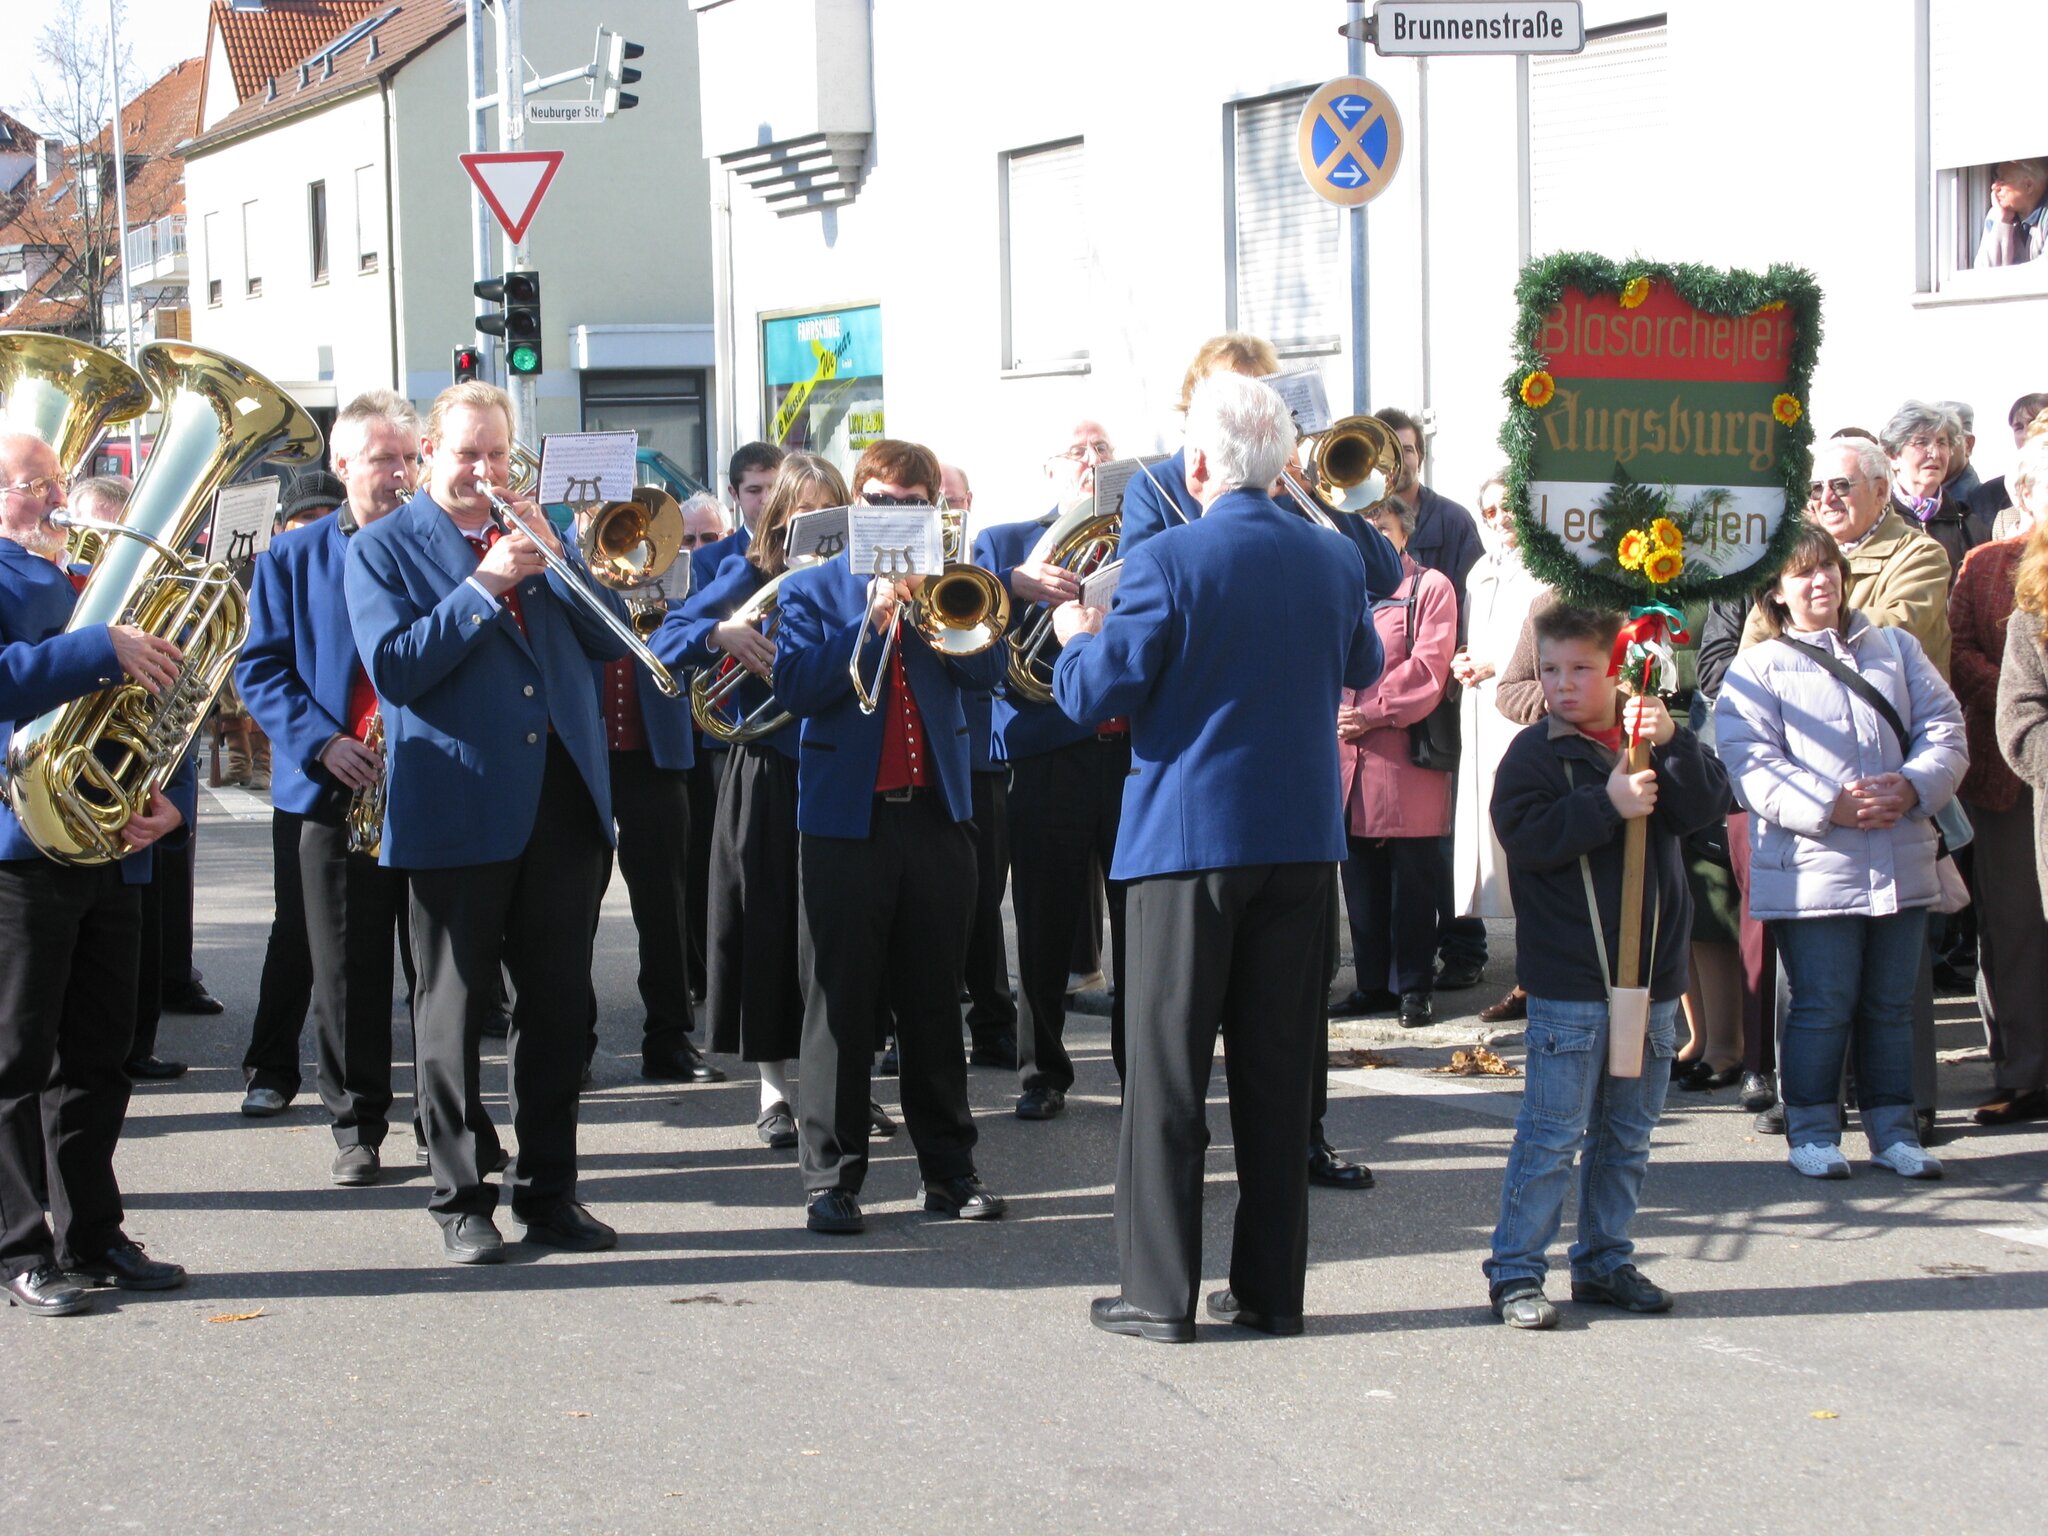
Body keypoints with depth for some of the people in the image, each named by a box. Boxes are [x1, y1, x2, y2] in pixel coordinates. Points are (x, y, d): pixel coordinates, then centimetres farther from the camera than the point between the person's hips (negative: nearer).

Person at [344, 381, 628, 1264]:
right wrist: (485, 587, -17)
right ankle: (460, 1201, 12)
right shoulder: (383, 548, 1)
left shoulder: (536, 532, 16)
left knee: (558, 1009, 8)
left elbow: (611, 639, 7)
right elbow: (392, 666, -13)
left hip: (562, 802, 4)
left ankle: (549, 1191, 17)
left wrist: (554, 558, -7)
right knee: (454, 1011, 3)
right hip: (459, 812, -4)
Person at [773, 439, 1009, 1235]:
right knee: (841, 1005, -1)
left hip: (936, 812, 3)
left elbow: (986, 668, -3)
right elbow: (796, 684, -10)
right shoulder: (813, 589, 5)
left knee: (934, 1000, 9)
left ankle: (948, 1168, 16)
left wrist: (926, 601, -14)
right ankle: (832, 1176, 4)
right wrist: (870, 621, -16)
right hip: (845, 816, -2)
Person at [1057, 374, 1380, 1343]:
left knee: (1166, 1072, 2)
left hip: (1187, 837, -4)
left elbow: (1096, 695, -11)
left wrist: (1078, 638, 8)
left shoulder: (1169, 560, -13)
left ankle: (1160, 1291, 3)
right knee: (1279, 1069, 10)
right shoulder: (1334, 557, 3)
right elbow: (1362, 669, 20)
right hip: (1303, 836, 4)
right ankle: (1271, 1288, 14)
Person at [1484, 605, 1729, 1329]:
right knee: (1553, 1133, -5)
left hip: (1652, 972, 5)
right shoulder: (1536, 751, -3)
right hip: (1569, 982, -5)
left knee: (1628, 1133, 13)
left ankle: (1604, 1261, 24)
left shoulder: (1650, 736, 9)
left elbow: (1706, 806, -3)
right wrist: (1609, 804, -21)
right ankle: (1515, 1272, 2)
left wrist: (1673, 744, -17)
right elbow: (1526, 836, -16)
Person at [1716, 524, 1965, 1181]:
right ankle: (1813, 1130, 12)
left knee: (1892, 1004, 10)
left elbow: (1945, 730, 8)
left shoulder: (1896, 648, 15)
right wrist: (1830, 807, -20)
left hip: (1901, 866, 4)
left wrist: (1911, 787, -12)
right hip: (1813, 869, -4)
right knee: (1823, 1006, -1)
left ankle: (1893, 1128, 20)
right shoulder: (1756, 669, 3)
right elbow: (1751, 764, -9)